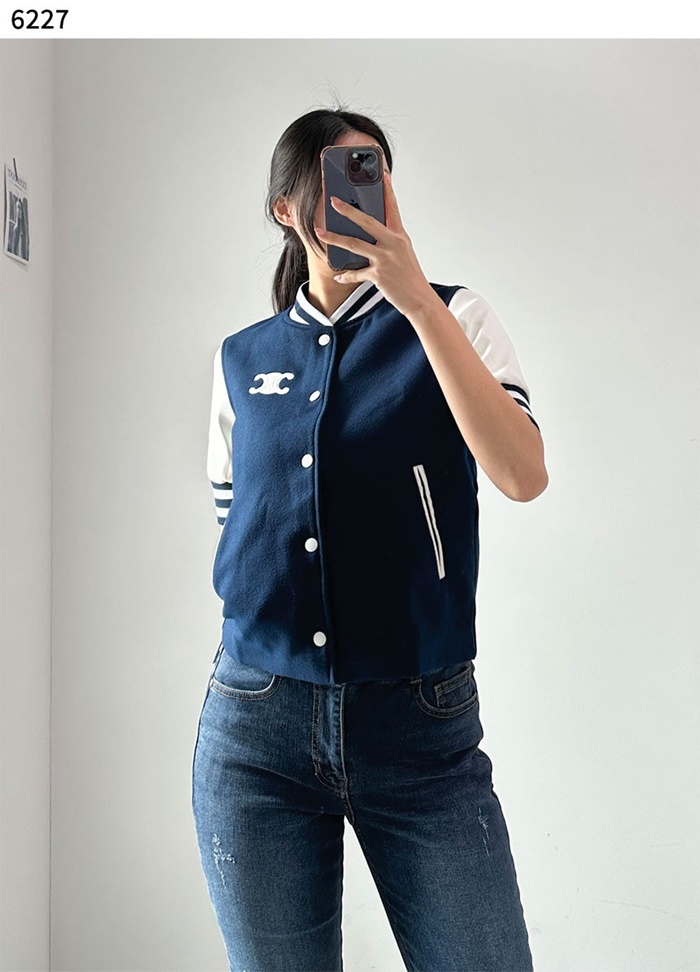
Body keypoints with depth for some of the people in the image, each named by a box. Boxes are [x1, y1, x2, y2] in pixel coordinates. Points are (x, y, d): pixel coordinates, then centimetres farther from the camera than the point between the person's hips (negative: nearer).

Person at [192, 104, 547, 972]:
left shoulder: (450, 318, 1)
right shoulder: (241, 358, 8)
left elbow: (523, 476, -16)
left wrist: (417, 299, -18)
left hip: (421, 721, -2)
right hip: (255, 726, 2)